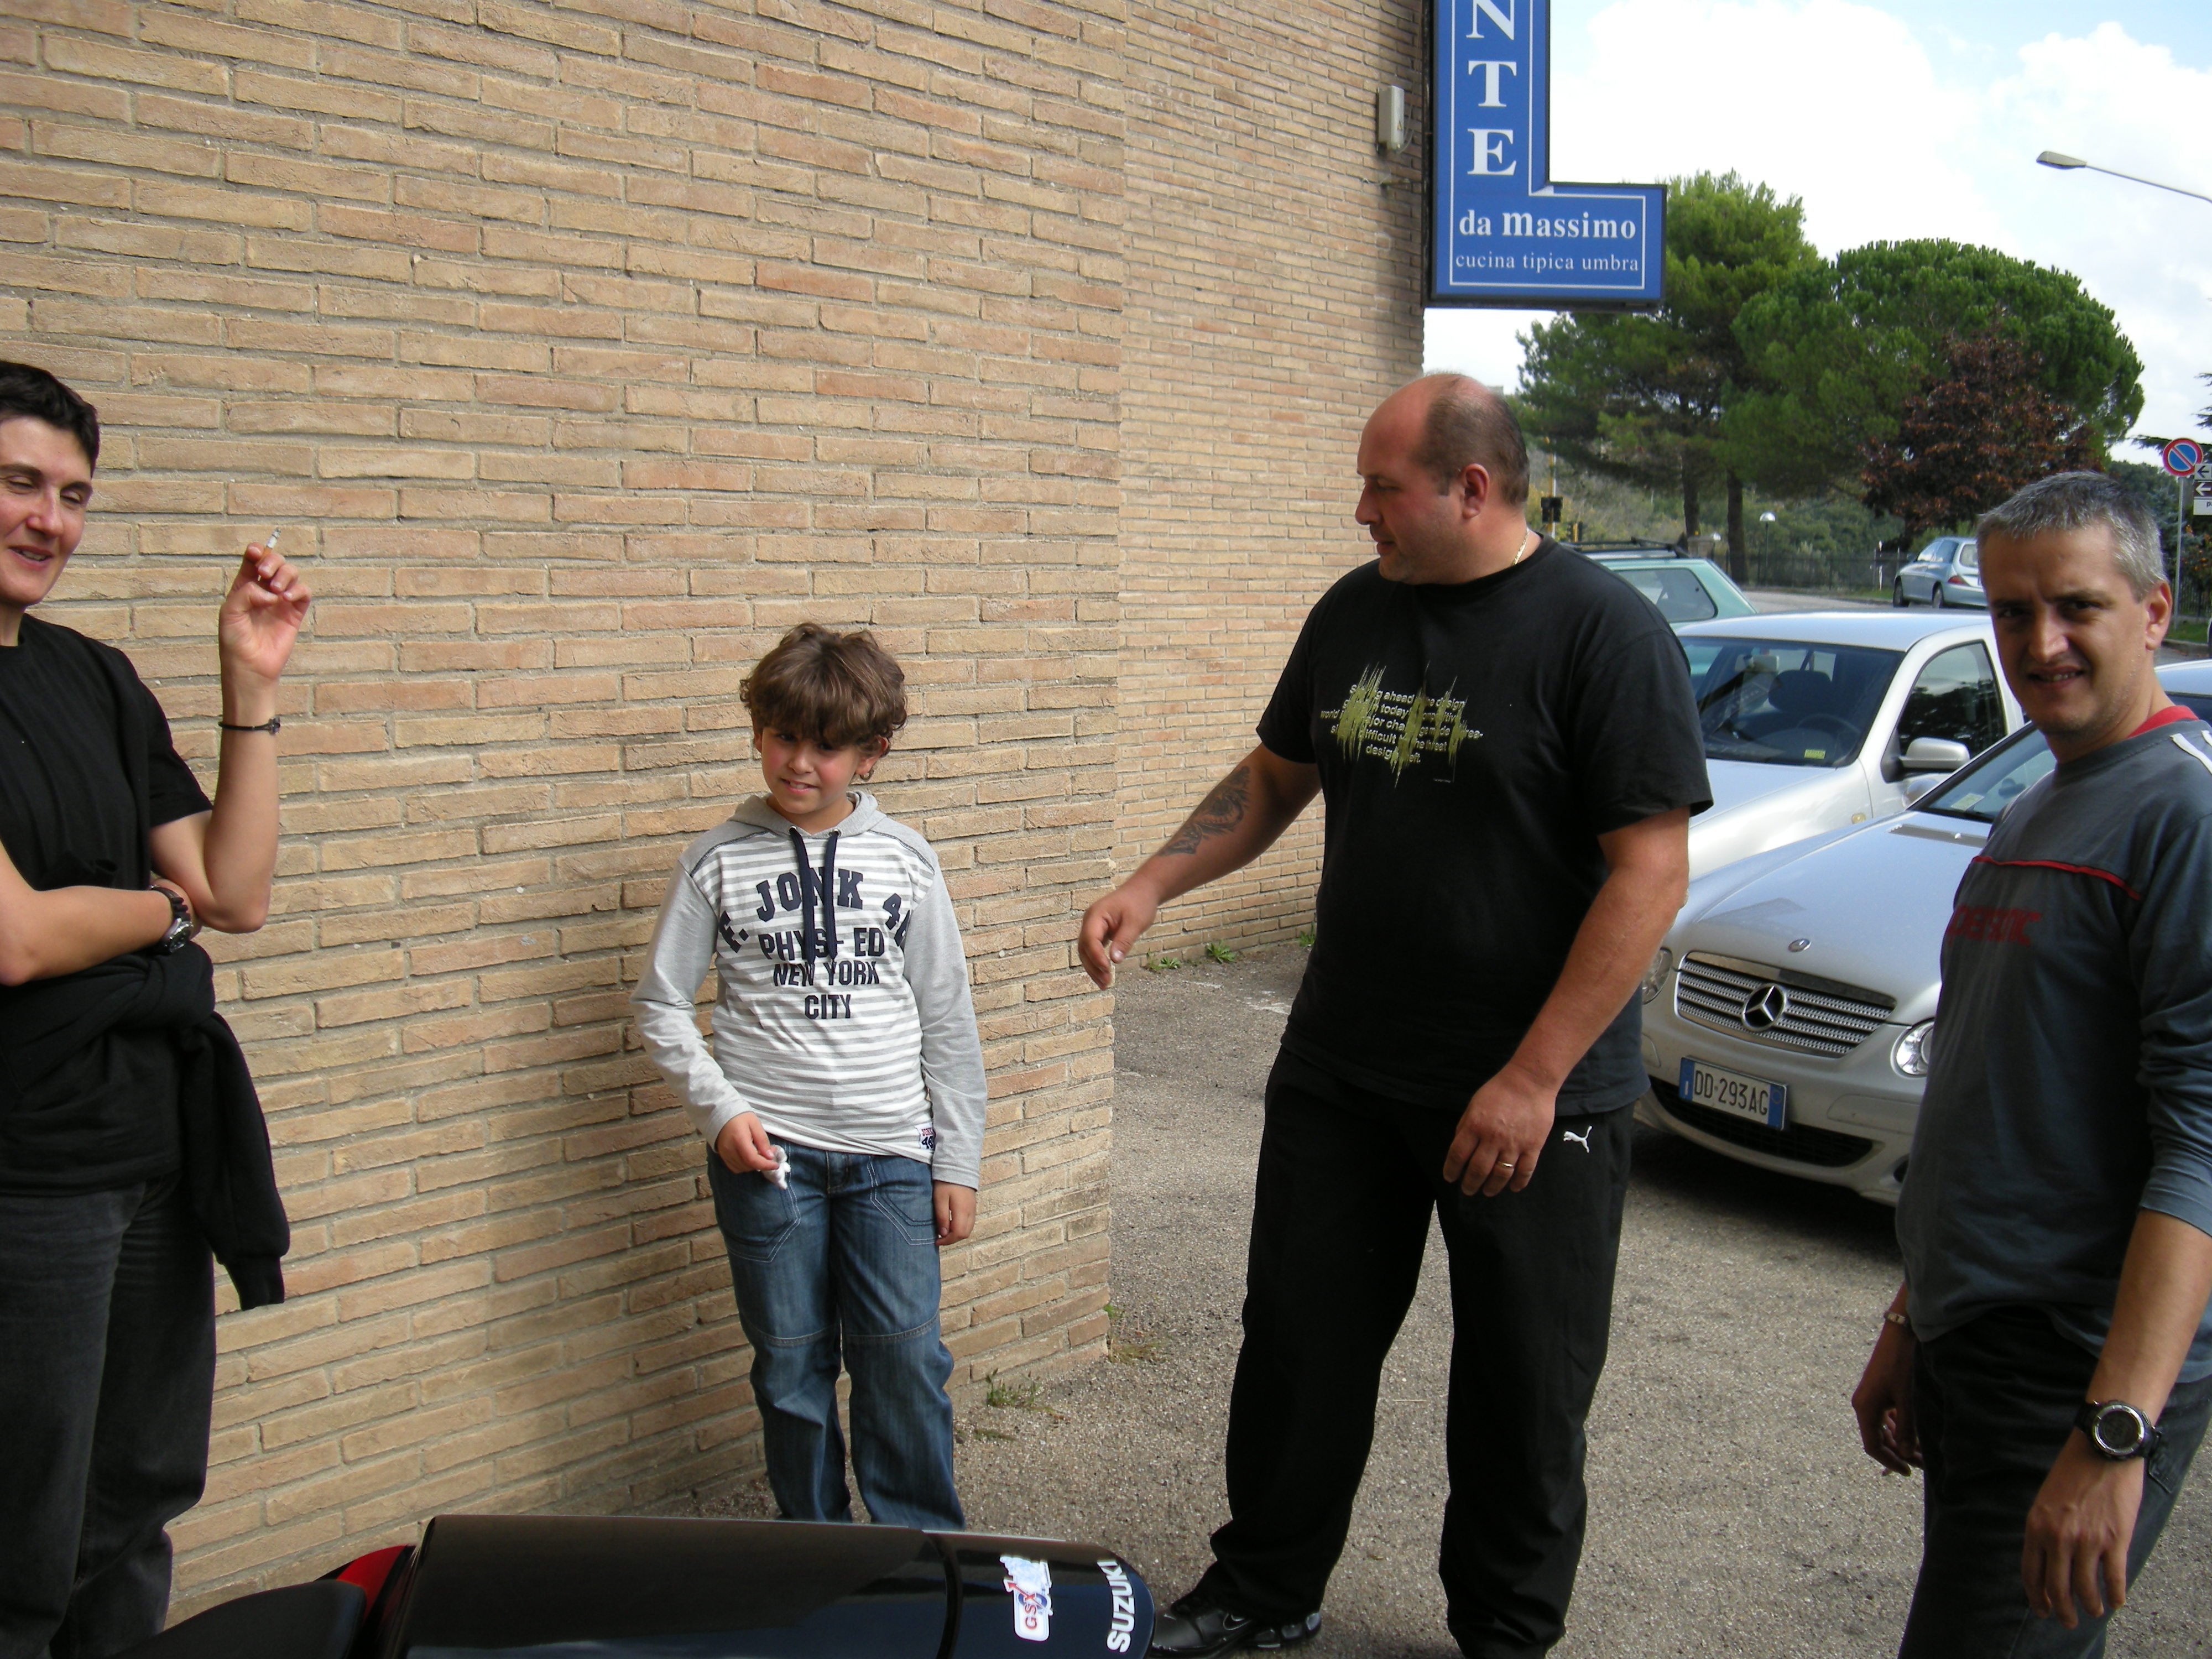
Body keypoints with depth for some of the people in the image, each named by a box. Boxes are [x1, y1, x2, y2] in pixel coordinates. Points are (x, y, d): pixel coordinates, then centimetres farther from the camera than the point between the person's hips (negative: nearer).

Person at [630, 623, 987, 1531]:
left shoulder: (904, 859, 2)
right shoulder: (718, 860, 0)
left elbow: (947, 1020, 5)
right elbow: (660, 1005, 5)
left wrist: (958, 1160, 4)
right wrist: (719, 1109, -9)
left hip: (889, 1154, 0)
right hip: (767, 1153, 0)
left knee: (905, 1360, 0)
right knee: (792, 1364, 8)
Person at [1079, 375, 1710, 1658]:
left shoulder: (1605, 628, -14)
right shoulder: (1355, 612, 6)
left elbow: (1652, 871, -18)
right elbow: (1276, 778, 18)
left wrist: (1532, 1082, -21)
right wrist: (1151, 887, 3)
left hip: (1534, 1096, -5)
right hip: (1340, 1070, 6)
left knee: (1522, 1392, 11)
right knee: (1300, 1344, 15)